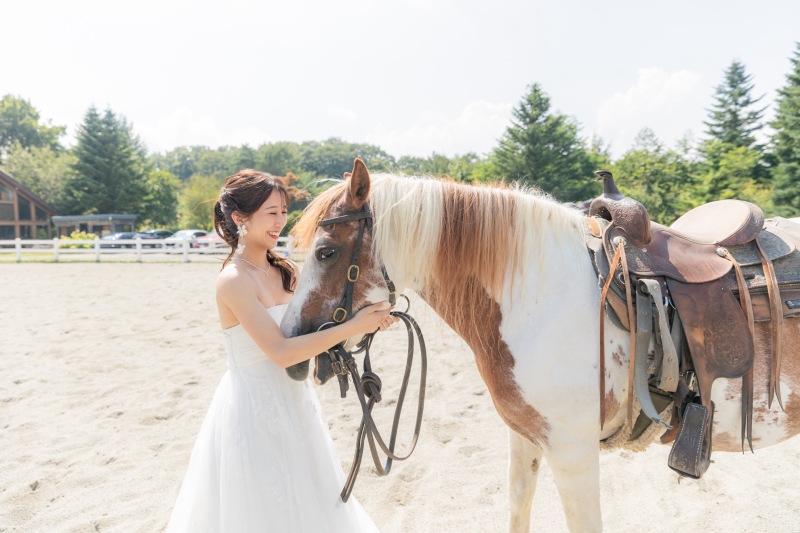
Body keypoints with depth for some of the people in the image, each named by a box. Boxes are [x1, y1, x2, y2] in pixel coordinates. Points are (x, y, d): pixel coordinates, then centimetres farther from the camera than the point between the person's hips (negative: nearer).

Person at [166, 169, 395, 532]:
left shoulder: (283, 271, 3)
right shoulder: (234, 280, -20)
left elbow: (313, 322, 2)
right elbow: (281, 352, -26)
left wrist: (369, 317, -14)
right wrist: (353, 326, -27)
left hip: (293, 402, 8)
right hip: (254, 409, -7)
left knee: (302, 504, 23)